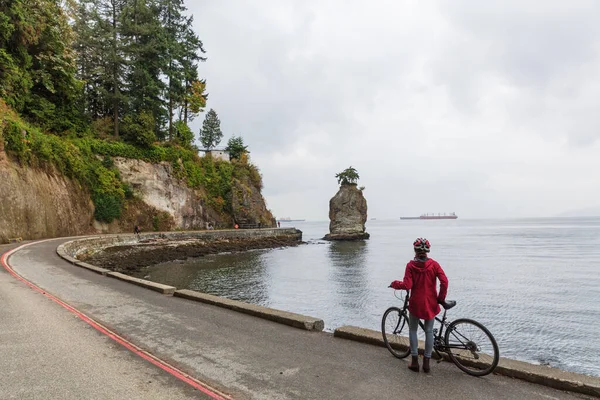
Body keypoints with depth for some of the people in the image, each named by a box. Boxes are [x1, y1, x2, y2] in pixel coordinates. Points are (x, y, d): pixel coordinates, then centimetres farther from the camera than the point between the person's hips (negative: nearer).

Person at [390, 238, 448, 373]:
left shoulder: (411, 265, -11)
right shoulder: (434, 264, -6)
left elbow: (407, 285, -17)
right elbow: (444, 281, -14)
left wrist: (395, 283, 1)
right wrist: (441, 298, -1)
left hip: (415, 303, -1)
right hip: (431, 303, 2)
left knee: (412, 330, 15)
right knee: (429, 332, 14)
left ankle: (415, 361, 17)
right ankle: (426, 362, 18)